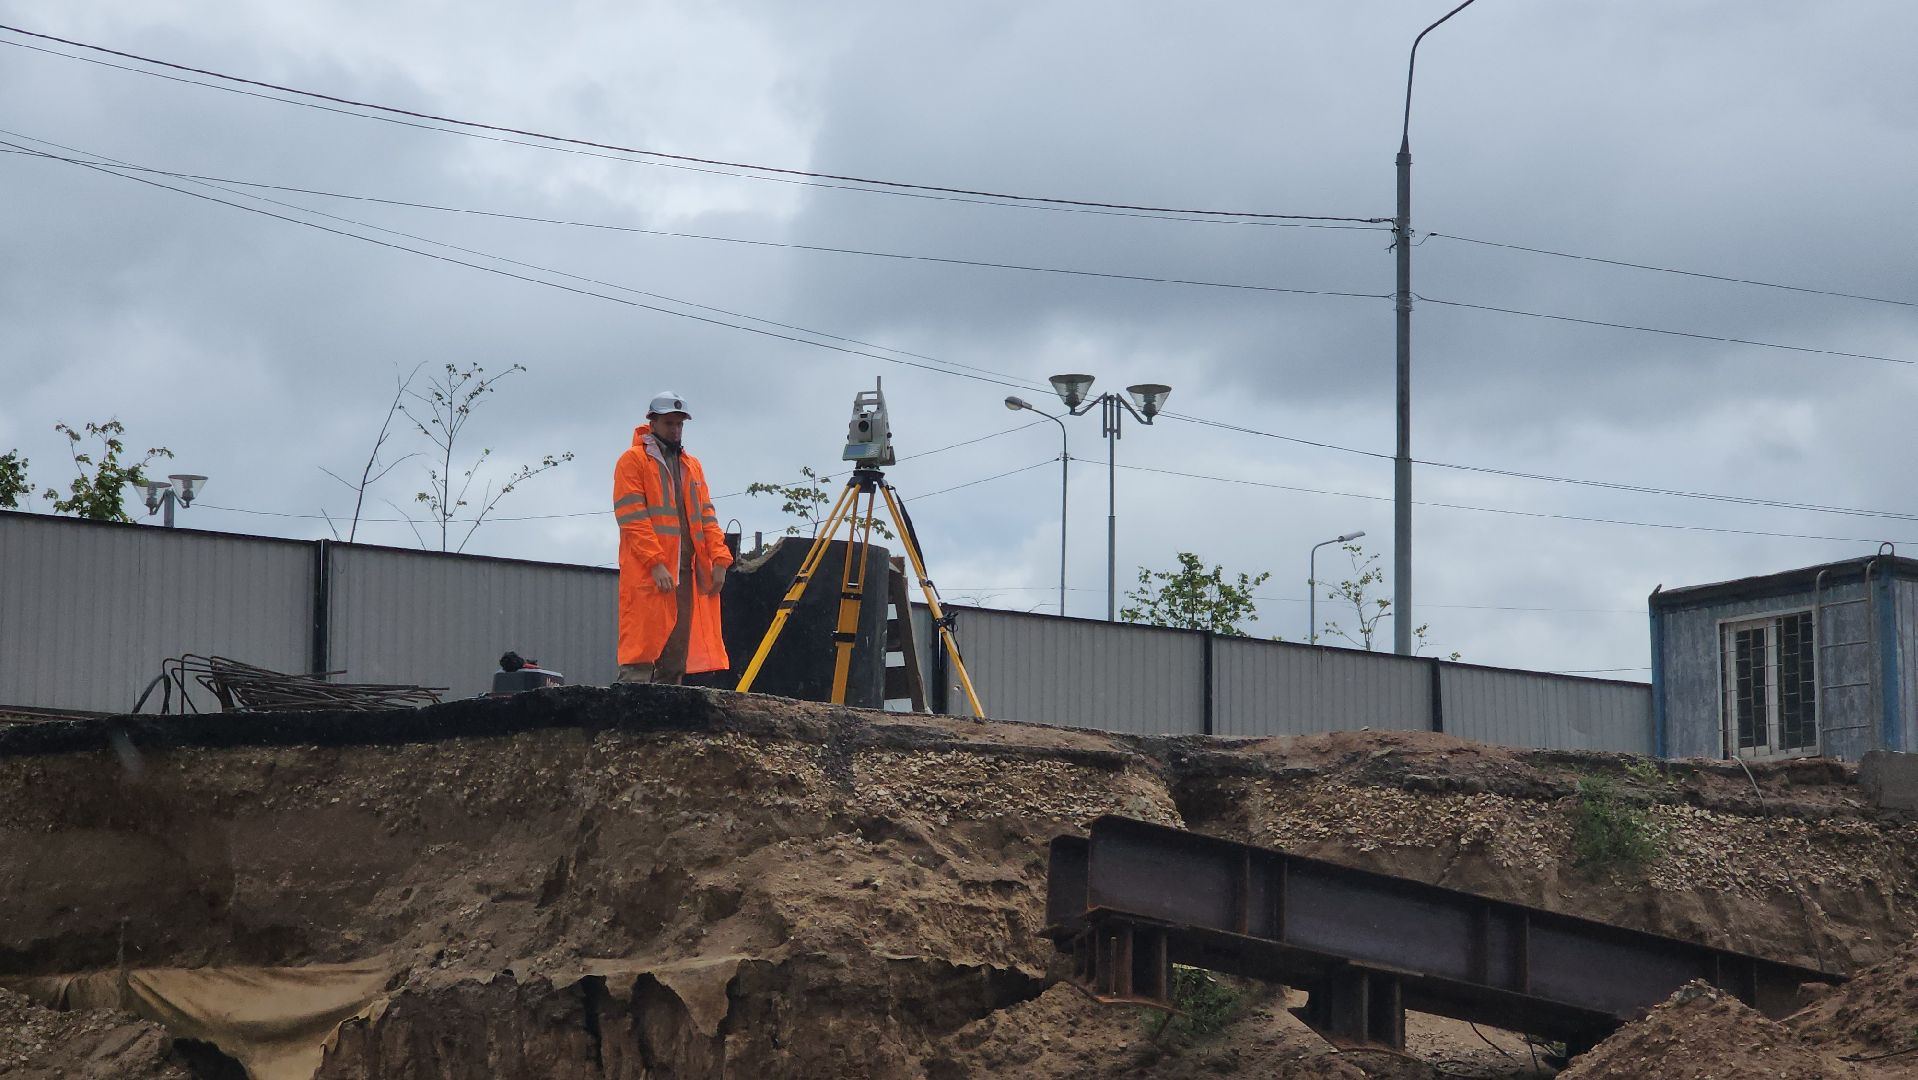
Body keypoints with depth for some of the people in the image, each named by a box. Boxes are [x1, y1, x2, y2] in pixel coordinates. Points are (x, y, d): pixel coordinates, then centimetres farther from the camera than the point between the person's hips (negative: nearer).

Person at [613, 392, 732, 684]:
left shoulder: (692, 466, 22)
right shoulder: (633, 460, 1)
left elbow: (706, 516, 18)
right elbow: (633, 517, -9)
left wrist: (719, 559, 2)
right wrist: (656, 563, -19)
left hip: (687, 572, 7)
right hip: (648, 573, -7)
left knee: (676, 661, 5)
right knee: (642, 653, -13)